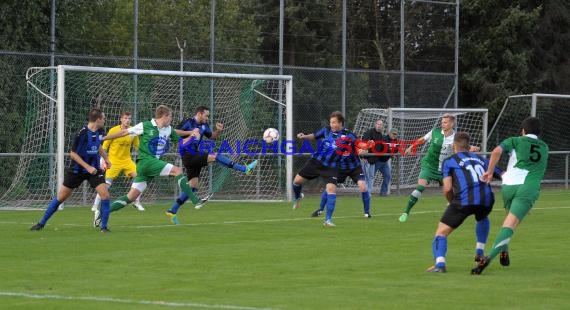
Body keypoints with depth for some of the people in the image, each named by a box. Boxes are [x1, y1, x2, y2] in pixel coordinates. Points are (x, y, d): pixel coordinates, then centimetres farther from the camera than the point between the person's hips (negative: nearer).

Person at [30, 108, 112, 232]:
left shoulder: (99, 132, -2)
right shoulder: (81, 133, -23)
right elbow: (73, 153, -18)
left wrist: (105, 158, 17)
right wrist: (88, 167, -21)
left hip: (94, 169, 4)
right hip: (77, 170, -4)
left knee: (105, 195, -14)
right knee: (61, 197, 3)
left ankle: (104, 226, -2)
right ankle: (41, 223, 17)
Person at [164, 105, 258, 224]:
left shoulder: (204, 125, 13)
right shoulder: (188, 122, -9)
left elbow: (212, 136, 23)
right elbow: (175, 132, -18)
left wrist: (218, 131, 2)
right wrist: (191, 132, -22)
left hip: (196, 156, 9)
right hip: (188, 156, -9)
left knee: (193, 186, 6)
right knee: (215, 156, -18)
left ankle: (172, 211, 9)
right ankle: (245, 169, -19)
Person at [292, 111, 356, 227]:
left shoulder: (347, 136, -14)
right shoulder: (326, 130, -3)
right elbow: (315, 136, 13)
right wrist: (304, 136, -4)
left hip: (331, 167, -4)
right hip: (316, 162, 4)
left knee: (331, 189, -20)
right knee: (297, 180, 7)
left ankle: (328, 220, -12)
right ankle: (298, 197, 43)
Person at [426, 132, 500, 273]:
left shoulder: (449, 161, 13)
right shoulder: (481, 159, 25)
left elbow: (447, 188, 3)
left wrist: (451, 202, 22)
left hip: (464, 200, -4)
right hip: (486, 200, 4)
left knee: (441, 233, 3)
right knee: (482, 219, 40)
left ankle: (440, 263, -21)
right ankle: (479, 252, 36)